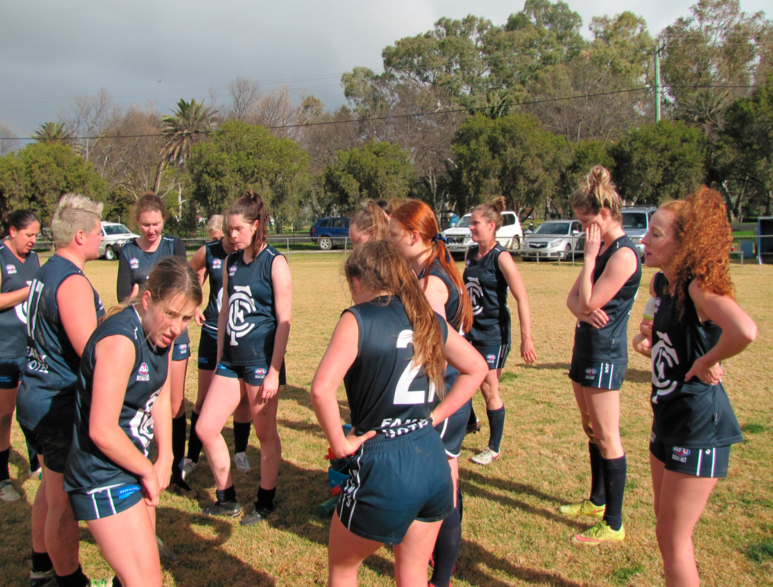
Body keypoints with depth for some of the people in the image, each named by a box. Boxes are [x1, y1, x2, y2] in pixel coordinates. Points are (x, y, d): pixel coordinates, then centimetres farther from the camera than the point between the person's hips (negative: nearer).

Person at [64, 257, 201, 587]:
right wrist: (149, 472, -13)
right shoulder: (121, 340, -27)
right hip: (104, 481, -9)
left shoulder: (161, 332, 1)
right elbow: (102, 430, -27)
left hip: (133, 462, 9)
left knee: (144, 558, 25)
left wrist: (164, 461, 2)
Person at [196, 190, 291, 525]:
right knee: (206, 428, 6)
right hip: (231, 359, 7)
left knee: (266, 434, 7)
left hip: (261, 359, -7)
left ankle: (265, 503, 25)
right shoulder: (231, 262, 10)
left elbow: (284, 321, -11)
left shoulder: (275, 264, -9)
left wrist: (274, 372, -14)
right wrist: (219, 358, 15)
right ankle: (226, 500, 23)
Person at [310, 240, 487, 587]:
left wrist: (340, 444, -10)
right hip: (432, 461, 6)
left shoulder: (358, 319, -10)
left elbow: (321, 389, -23)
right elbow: (477, 368, 19)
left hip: (385, 468, -5)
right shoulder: (429, 319, 8)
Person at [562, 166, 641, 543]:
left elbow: (590, 302, -22)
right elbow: (573, 299, 10)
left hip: (605, 353, -10)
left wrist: (590, 255, -16)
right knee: (591, 429, 19)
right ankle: (597, 501, 35)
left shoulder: (623, 254, -18)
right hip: (587, 346, 10)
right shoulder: (602, 249, 11)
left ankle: (614, 524, 8)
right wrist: (583, 313, -13)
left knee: (607, 437, -2)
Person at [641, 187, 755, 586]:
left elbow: (745, 331, -40)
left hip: (699, 426, -9)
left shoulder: (699, 285, -20)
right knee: (666, 530, 20)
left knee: (674, 539, 2)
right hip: (669, 419, 9)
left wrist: (706, 362, -24)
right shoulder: (663, 283, 5)